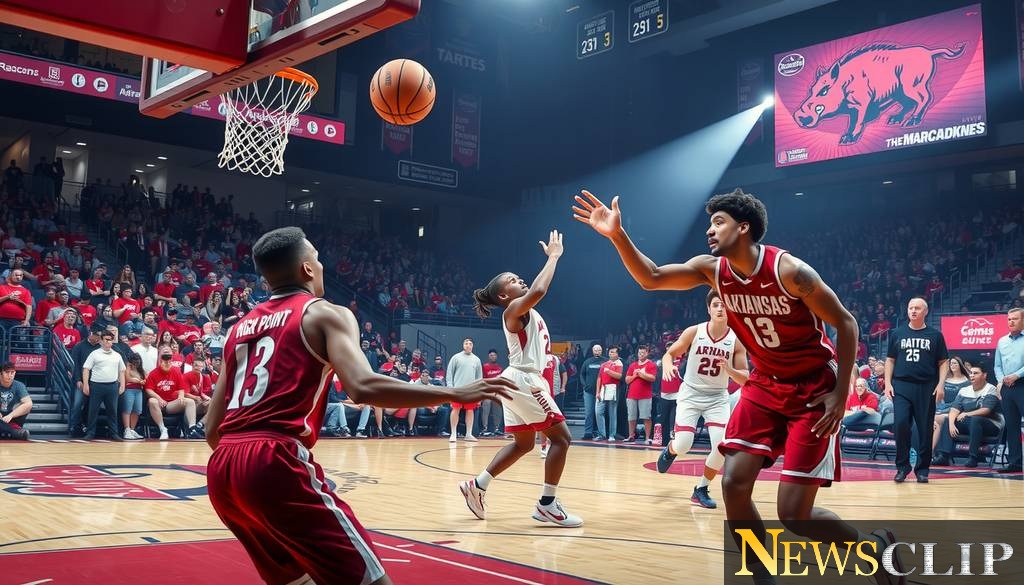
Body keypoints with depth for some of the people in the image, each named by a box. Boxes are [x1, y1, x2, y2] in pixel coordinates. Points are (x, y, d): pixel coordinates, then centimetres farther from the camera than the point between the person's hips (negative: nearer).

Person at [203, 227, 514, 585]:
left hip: (222, 469, 8)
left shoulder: (241, 327, 23)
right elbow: (363, 388, -16)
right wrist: (454, 394, -10)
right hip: (276, 461, -8)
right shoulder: (325, 313, 4)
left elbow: (212, 429, 21)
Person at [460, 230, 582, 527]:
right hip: (523, 381, -10)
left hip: (521, 381, 10)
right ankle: (547, 504, -5)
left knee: (524, 443, 18)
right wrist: (554, 256, -22)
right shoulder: (514, 310, -13)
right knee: (561, 437, -6)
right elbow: (538, 290, -32)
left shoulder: (525, 310, 14)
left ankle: (477, 486, 20)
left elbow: (538, 289, 30)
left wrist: (552, 257, 20)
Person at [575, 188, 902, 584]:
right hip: (765, 385, 6)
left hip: (814, 391, -6)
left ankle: (875, 546, 19)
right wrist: (617, 235, -21)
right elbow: (651, 278, -6)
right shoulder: (713, 269, -6)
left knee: (794, 514, -9)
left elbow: (845, 323, -15)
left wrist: (841, 395, -19)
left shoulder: (789, 270, -22)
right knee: (734, 483, -9)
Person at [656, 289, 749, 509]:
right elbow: (670, 354, 0)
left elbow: (745, 379, -5)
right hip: (691, 394, -1)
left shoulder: (736, 340, -8)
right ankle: (669, 451, 28)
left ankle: (701, 490, 7)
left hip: (718, 398, 1)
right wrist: (668, 367, -23)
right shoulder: (694, 332, -10)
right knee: (682, 445, -12)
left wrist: (728, 369, -26)